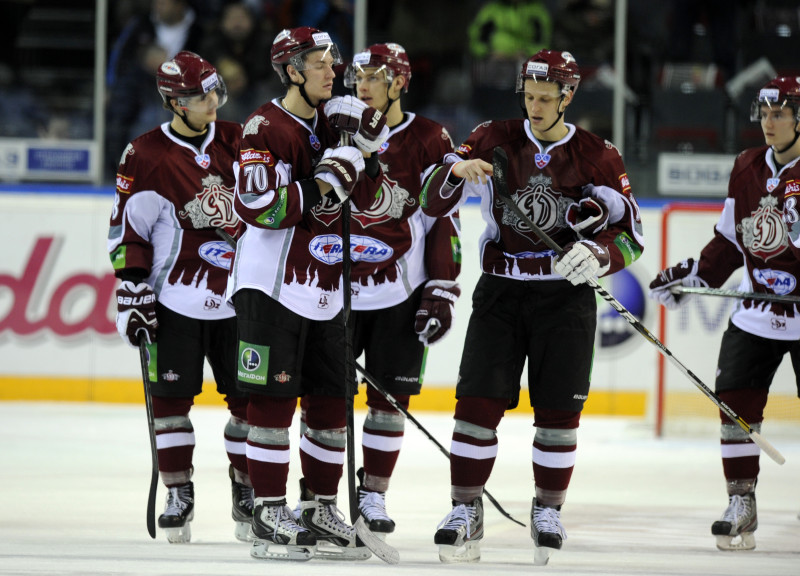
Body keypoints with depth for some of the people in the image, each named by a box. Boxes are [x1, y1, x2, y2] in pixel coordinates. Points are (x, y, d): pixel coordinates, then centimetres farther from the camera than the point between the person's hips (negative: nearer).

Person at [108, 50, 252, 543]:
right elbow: (129, 230, -4)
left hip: (240, 296, 3)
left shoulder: (237, 142, 5)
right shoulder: (145, 156, -5)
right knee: (172, 393, -2)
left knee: (249, 395, 3)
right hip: (178, 296, -3)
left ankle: (247, 490, 13)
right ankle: (179, 493, 7)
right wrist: (132, 291, -8)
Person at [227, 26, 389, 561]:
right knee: (274, 397, -5)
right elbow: (259, 207, -21)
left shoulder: (330, 124, 13)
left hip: (324, 290, 8)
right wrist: (320, 186, -24)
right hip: (272, 286, -8)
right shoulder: (267, 127, -11)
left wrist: (367, 143, 3)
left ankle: (320, 509, 17)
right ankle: (270, 513, -1)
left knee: (331, 400, 8)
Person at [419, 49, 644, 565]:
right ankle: (466, 512, 1)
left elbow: (632, 235, -2)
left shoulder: (597, 156, -2)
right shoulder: (493, 141, 0)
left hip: (566, 295, -1)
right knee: (478, 402, -7)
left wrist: (598, 255, -23)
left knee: (559, 411, 0)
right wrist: (455, 172, -25)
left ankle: (548, 512, 16)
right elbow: (433, 204, -3)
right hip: (500, 290, 1)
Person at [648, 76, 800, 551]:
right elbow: (731, 240, 15)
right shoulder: (748, 168, 7)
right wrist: (693, 276, 9)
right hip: (756, 312, 5)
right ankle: (741, 504, 7)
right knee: (737, 403, -1)